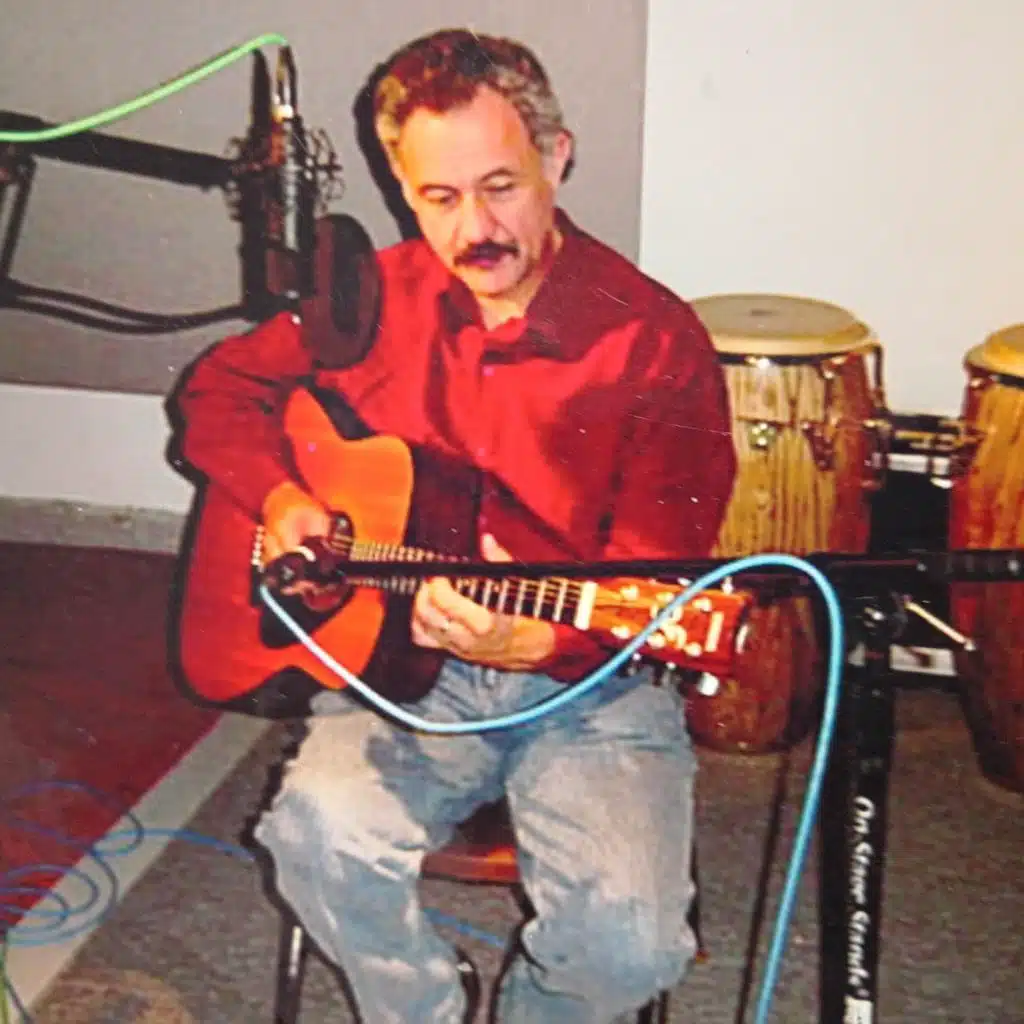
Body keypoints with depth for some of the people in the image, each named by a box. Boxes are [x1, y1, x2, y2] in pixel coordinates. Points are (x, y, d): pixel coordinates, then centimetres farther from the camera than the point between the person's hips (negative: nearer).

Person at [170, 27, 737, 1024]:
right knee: (325, 833, -28)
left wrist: (538, 638, -31)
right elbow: (220, 388, 17)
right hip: (404, 658, 3)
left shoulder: (655, 343, -10)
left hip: (589, 680, -2)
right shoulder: (373, 299, 4)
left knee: (629, 938, -24)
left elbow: (655, 579, -12)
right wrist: (280, 500, -2)